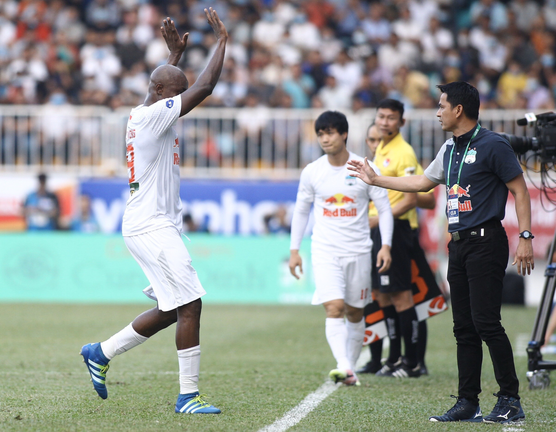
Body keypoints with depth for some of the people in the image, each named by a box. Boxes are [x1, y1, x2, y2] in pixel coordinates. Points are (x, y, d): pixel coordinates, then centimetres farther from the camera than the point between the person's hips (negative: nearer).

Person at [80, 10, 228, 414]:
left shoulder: (144, 115, 13)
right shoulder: (152, 116, -15)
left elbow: (170, 86, 39)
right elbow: (205, 88, -17)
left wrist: (176, 52, 36)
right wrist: (221, 40, -8)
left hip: (159, 225, 10)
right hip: (151, 226, -10)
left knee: (171, 311, 13)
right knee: (189, 305, -10)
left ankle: (101, 352, 21)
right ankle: (188, 395, -8)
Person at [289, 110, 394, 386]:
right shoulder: (311, 172, 1)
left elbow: (384, 208, 2)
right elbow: (301, 211, 13)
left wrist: (385, 245, -8)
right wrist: (294, 250, 10)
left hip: (358, 251, 1)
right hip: (325, 250, -1)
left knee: (355, 313, 8)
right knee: (334, 308, -17)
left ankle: (350, 367, 21)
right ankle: (344, 367, -28)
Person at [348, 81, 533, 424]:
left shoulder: (493, 145, -8)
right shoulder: (450, 149, 17)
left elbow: (520, 190, -8)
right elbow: (423, 182, 31)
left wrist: (526, 237, -15)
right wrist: (376, 180, 33)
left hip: (486, 242, -8)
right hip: (459, 243, 8)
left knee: (486, 322, -13)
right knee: (464, 327, 7)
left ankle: (511, 400, -7)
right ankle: (468, 403, 9)